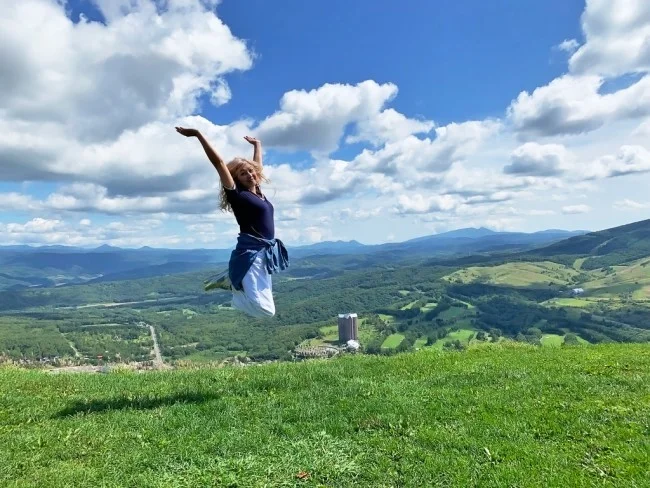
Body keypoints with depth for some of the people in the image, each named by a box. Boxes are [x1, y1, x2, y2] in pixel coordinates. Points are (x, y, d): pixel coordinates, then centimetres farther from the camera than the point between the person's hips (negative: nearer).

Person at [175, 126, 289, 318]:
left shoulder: (258, 193, 13)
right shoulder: (237, 195, -6)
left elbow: (257, 163, 30)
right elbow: (218, 163, -11)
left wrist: (257, 144, 42)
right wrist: (198, 135, -13)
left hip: (265, 254, 8)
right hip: (251, 254, -8)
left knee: (265, 307, 15)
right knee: (266, 310, -19)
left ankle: (231, 279, 20)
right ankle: (230, 281, 1)